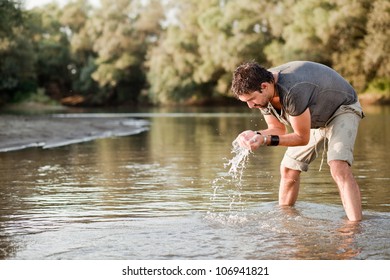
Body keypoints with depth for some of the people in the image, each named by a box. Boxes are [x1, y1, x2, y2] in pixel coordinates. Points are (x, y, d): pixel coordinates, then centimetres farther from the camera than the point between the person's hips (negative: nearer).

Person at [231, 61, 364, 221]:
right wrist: (256, 135, -23)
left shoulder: (292, 92, -42)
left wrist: (266, 140, -37)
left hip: (343, 109, -8)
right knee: (288, 169, 8)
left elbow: (302, 138, -29)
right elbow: (277, 129, -3)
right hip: (316, 118, 8)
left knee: (339, 168, -29)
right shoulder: (261, 93, -16)